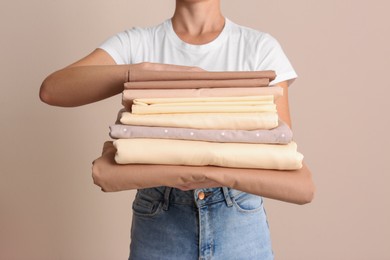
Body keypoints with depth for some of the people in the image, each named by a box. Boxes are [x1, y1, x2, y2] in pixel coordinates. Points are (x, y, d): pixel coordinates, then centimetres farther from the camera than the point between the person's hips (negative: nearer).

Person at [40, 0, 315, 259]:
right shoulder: (135, 43, -2)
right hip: (158, 224, 1)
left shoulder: (261, 47, -6)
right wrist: (150, 69, -27)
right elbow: (52, 89, -17)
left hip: (239, 224, 0)